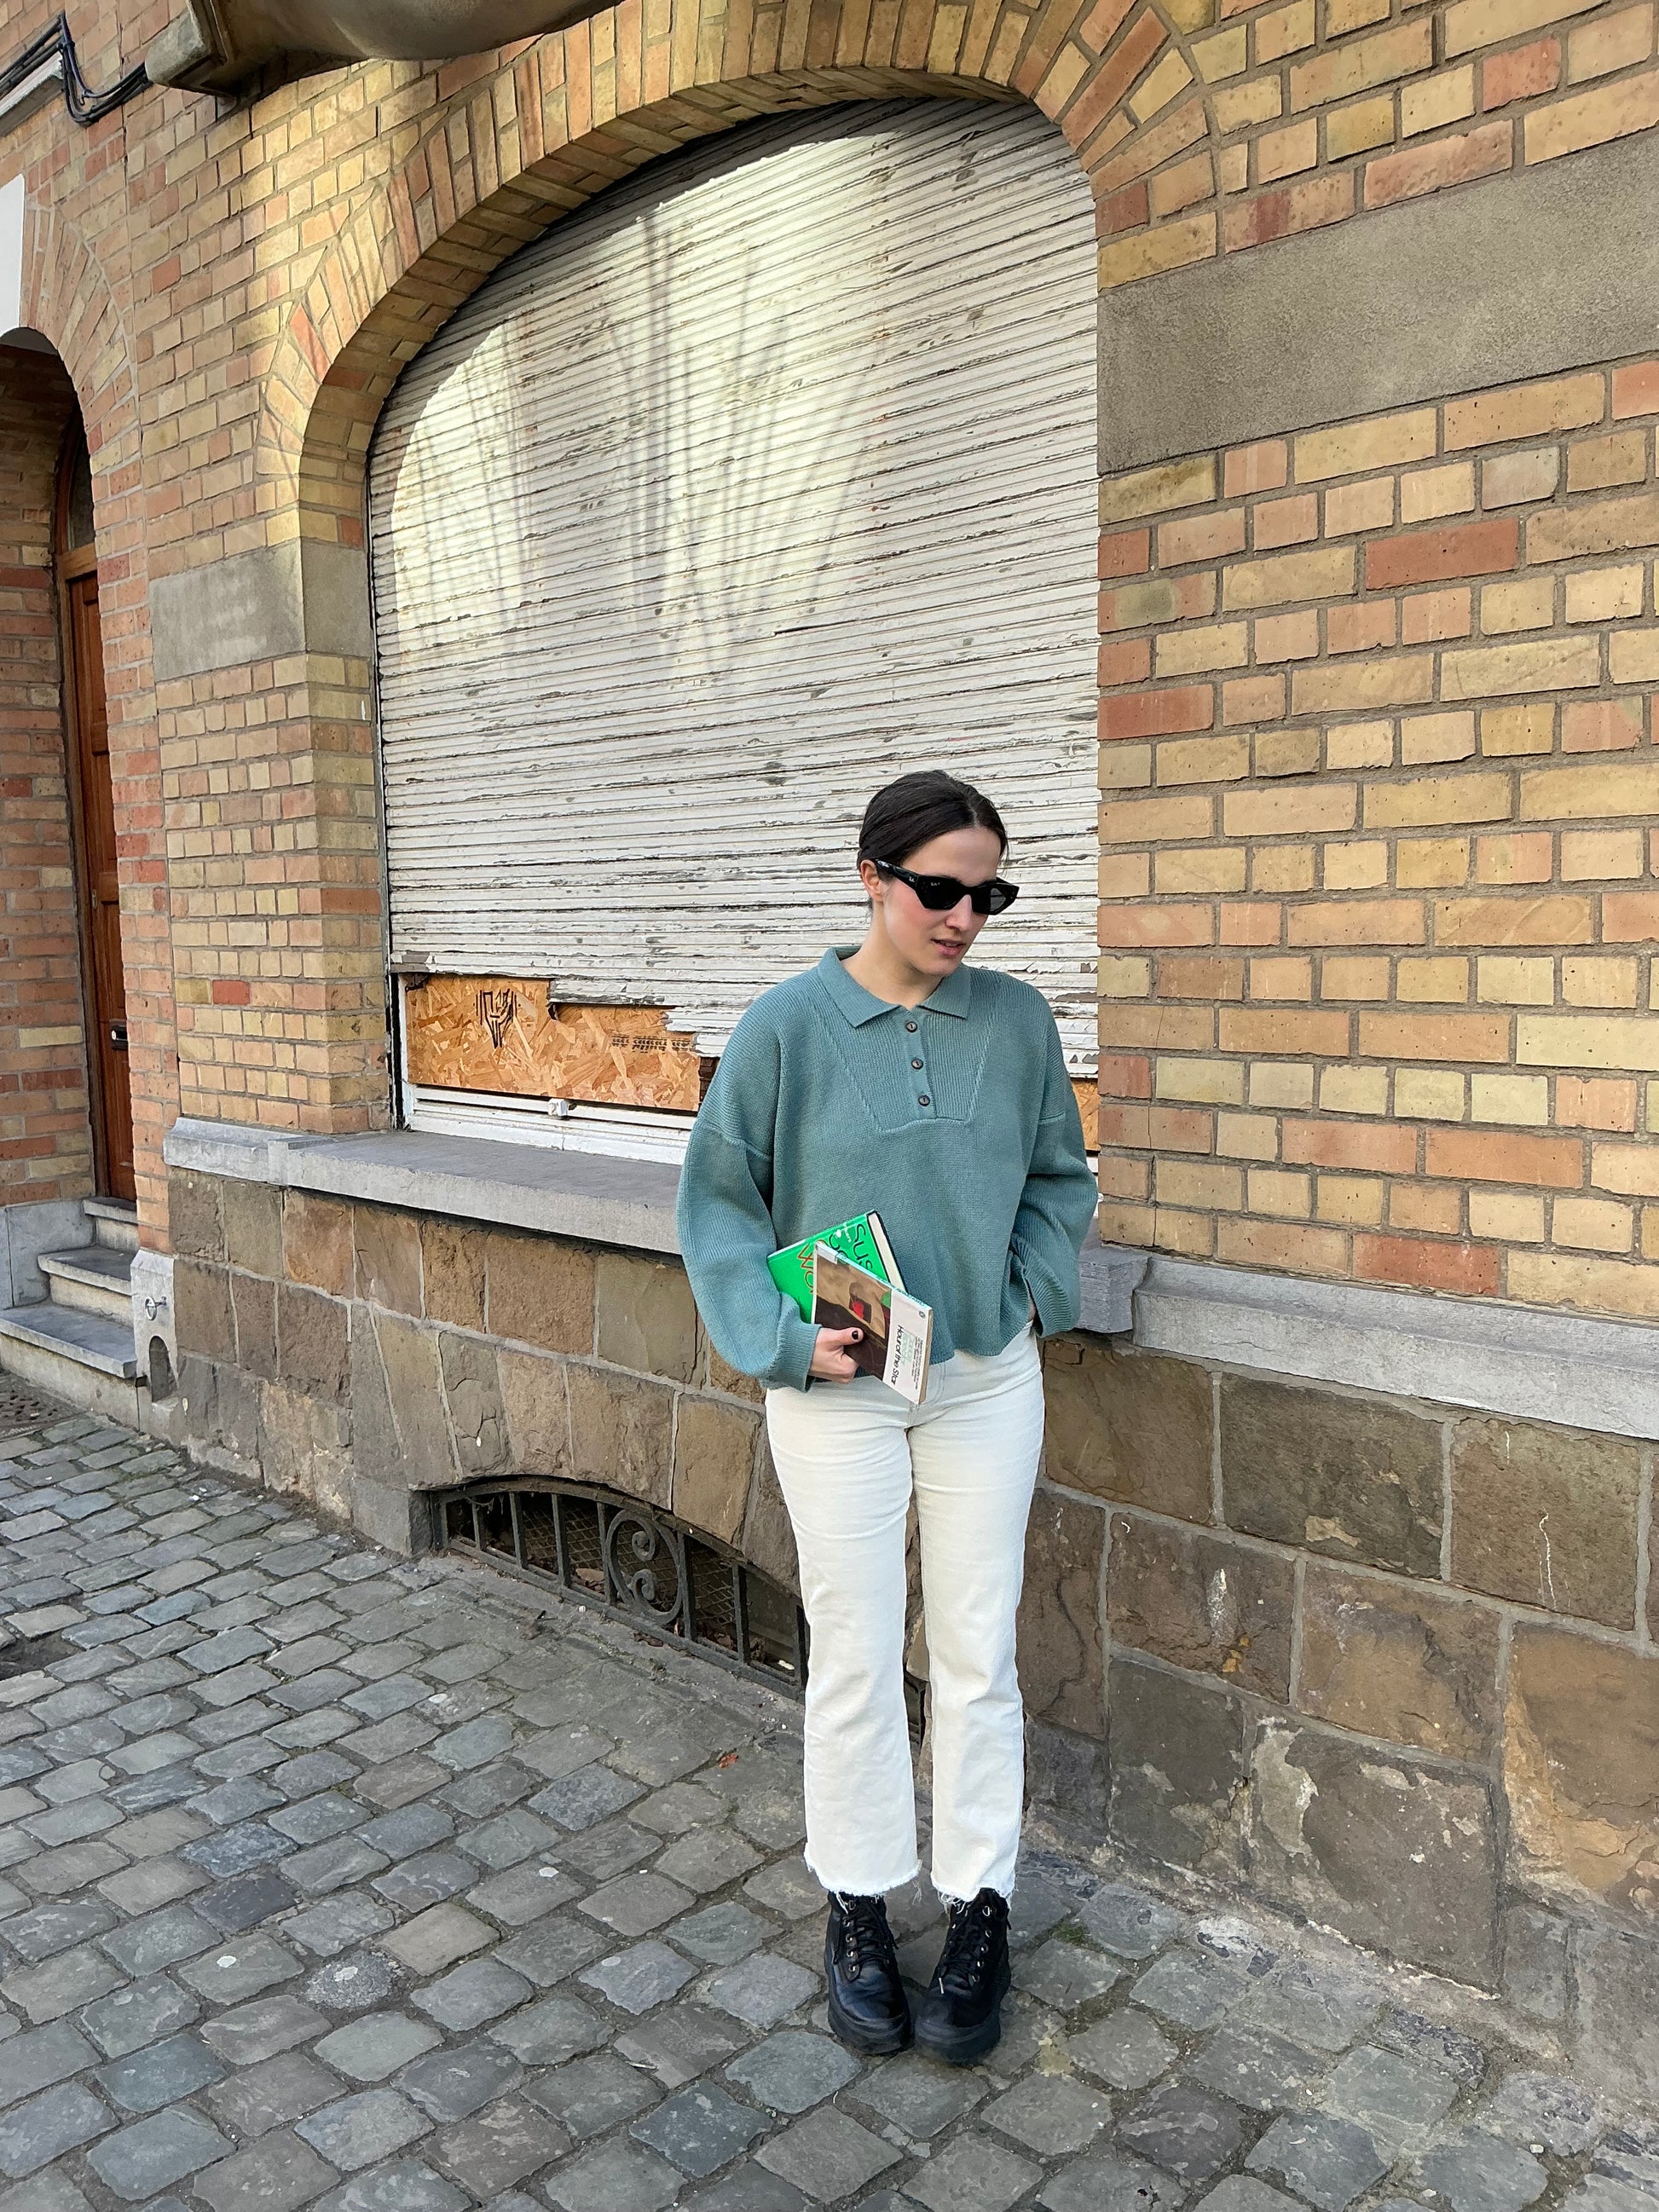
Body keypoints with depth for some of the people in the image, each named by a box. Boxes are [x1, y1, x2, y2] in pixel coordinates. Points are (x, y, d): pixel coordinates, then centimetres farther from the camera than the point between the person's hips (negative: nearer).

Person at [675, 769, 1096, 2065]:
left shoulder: (1016, 1020, -1)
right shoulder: (788, 1026, -9)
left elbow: (1060, 1178, 12)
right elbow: (721, 1199, -3)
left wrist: (1031, 1295, -1)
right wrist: (786, 1333, -13)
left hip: (988, 1381, 2)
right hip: (836, 1390, -2)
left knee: (977, 1653, 11)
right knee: (855, 1657, 9)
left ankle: (981, 1910, 29)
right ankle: (859, 1907, 30)